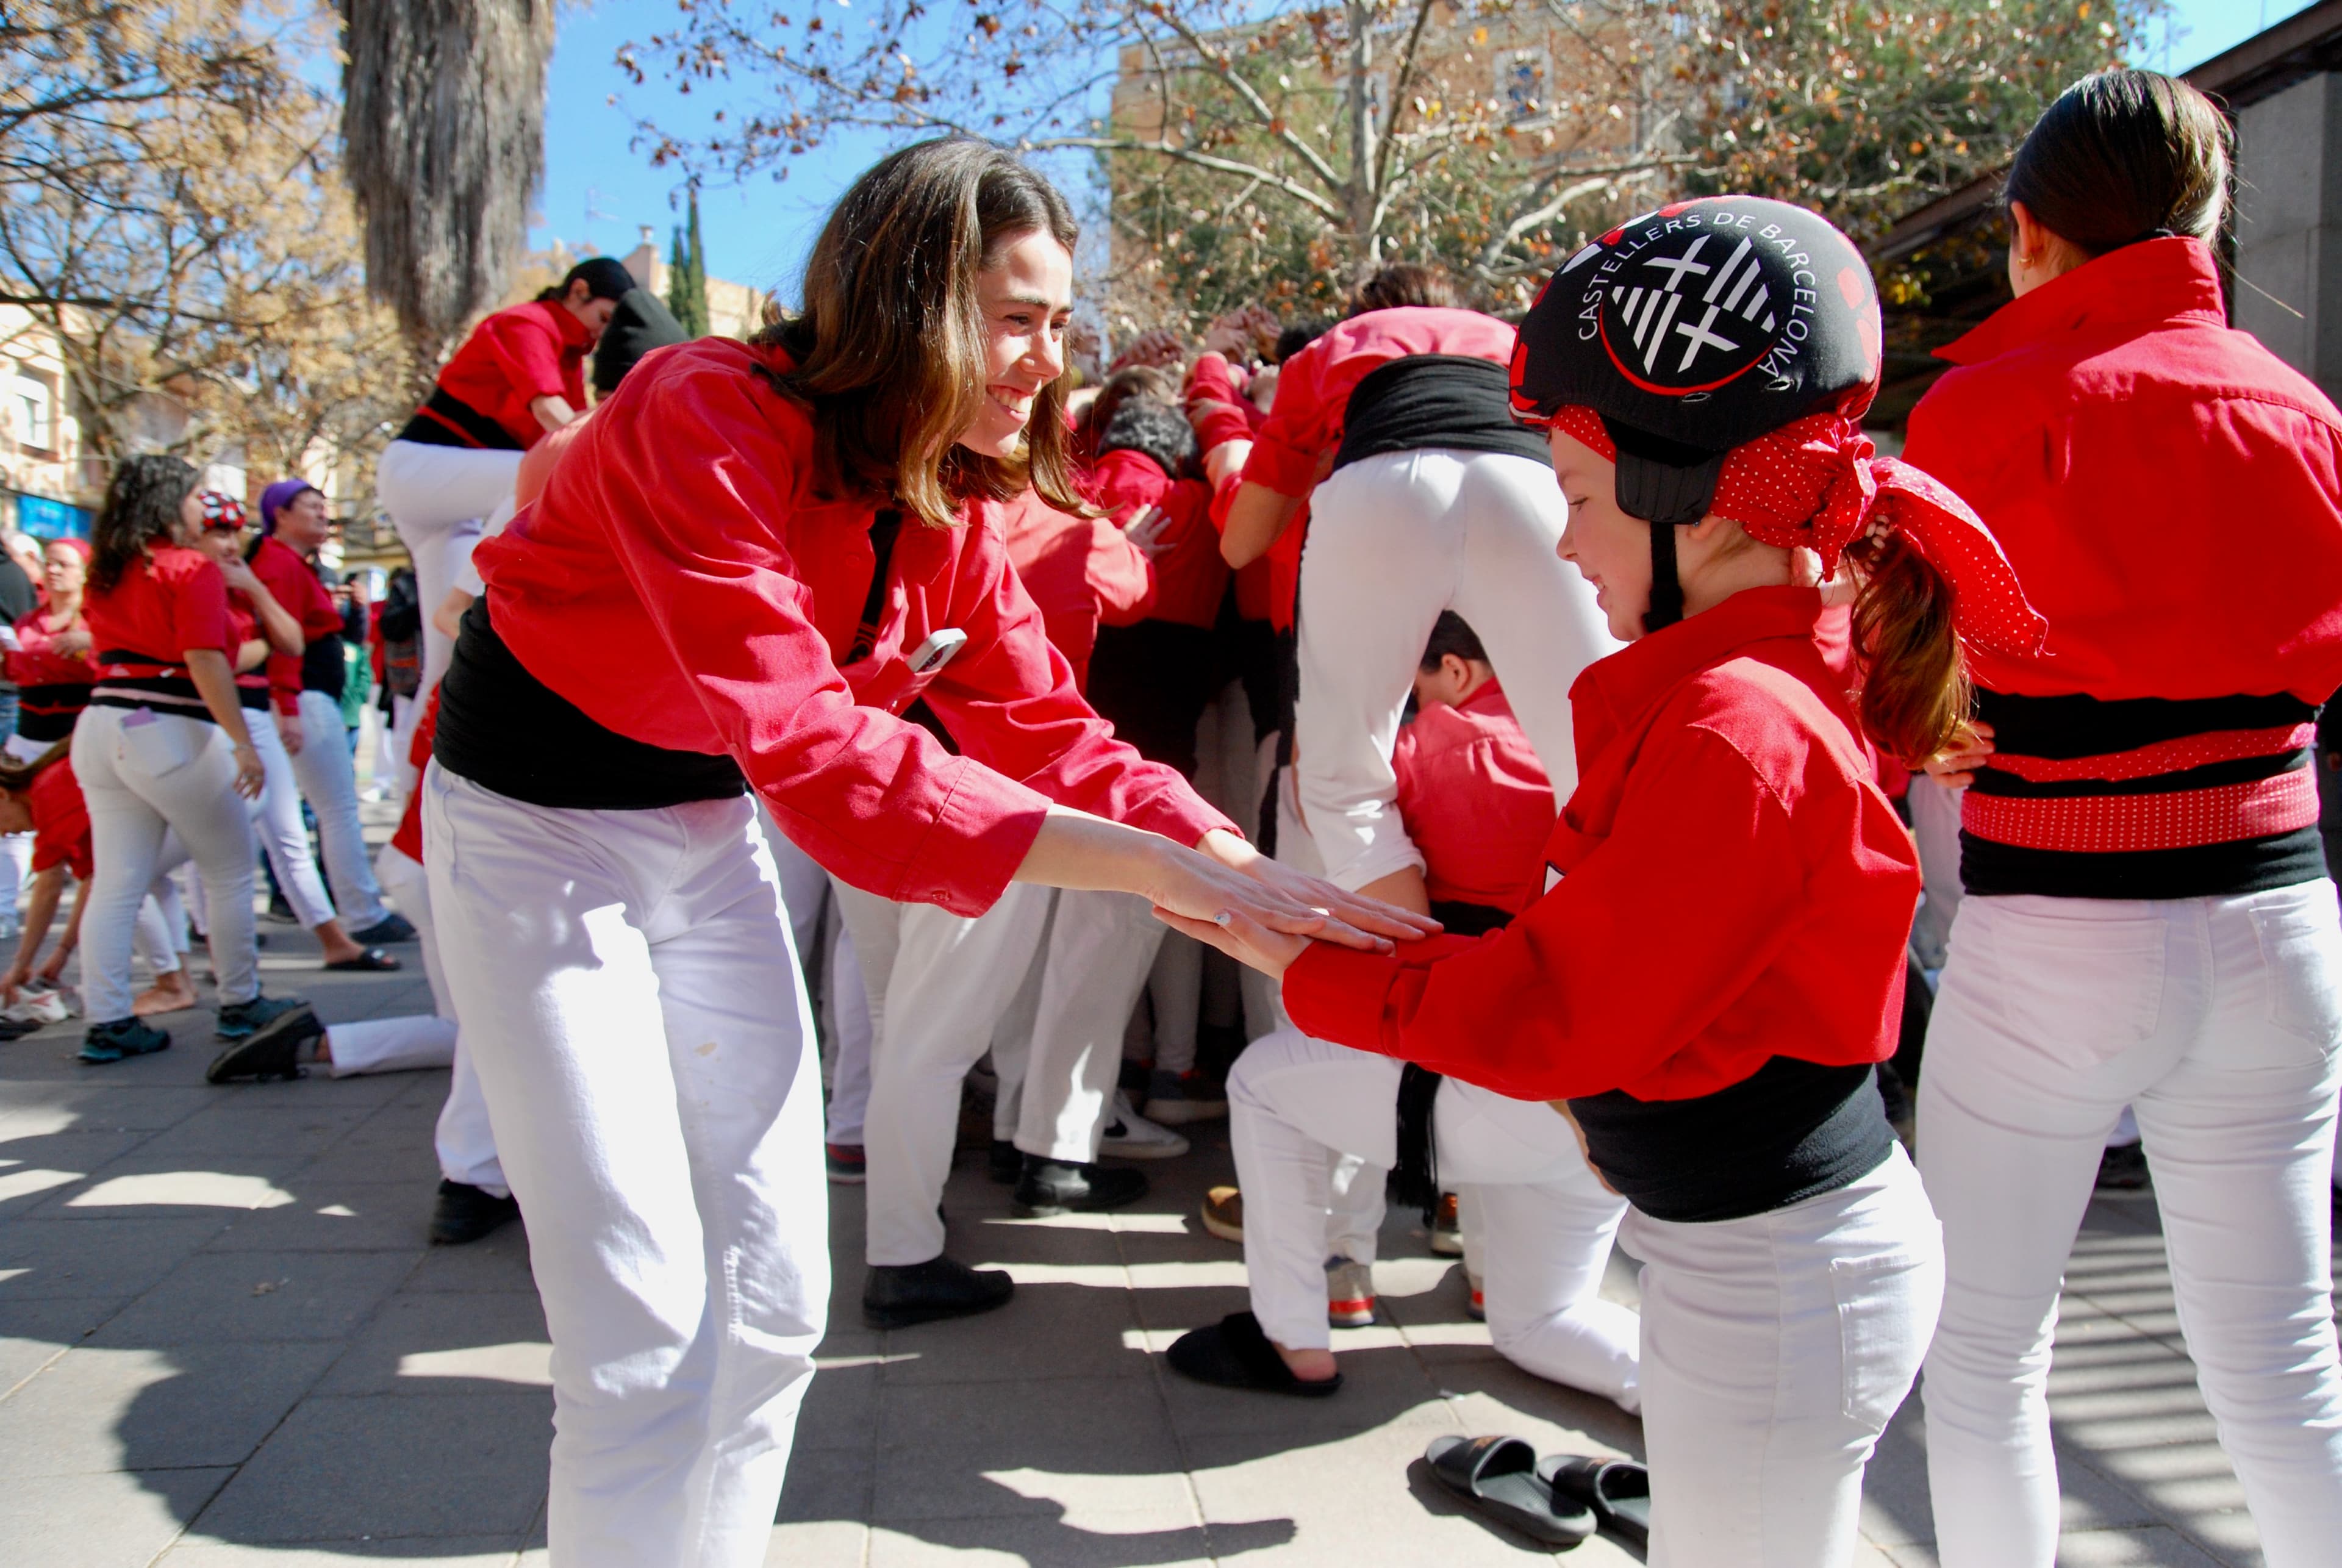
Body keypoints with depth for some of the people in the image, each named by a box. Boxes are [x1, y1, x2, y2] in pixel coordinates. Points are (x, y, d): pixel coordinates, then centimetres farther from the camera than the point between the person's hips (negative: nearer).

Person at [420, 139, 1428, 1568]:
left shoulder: (946, 497, -4)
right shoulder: (707, 423, -27)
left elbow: (1048, 728, -4)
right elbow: (809, 746, -37)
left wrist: (1254, 884, -18)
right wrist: (1152, 865, -41)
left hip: (712, 831, 7)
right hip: (540, 829, -6)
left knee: (775, 1300, 10)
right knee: (648, 1338, -6)